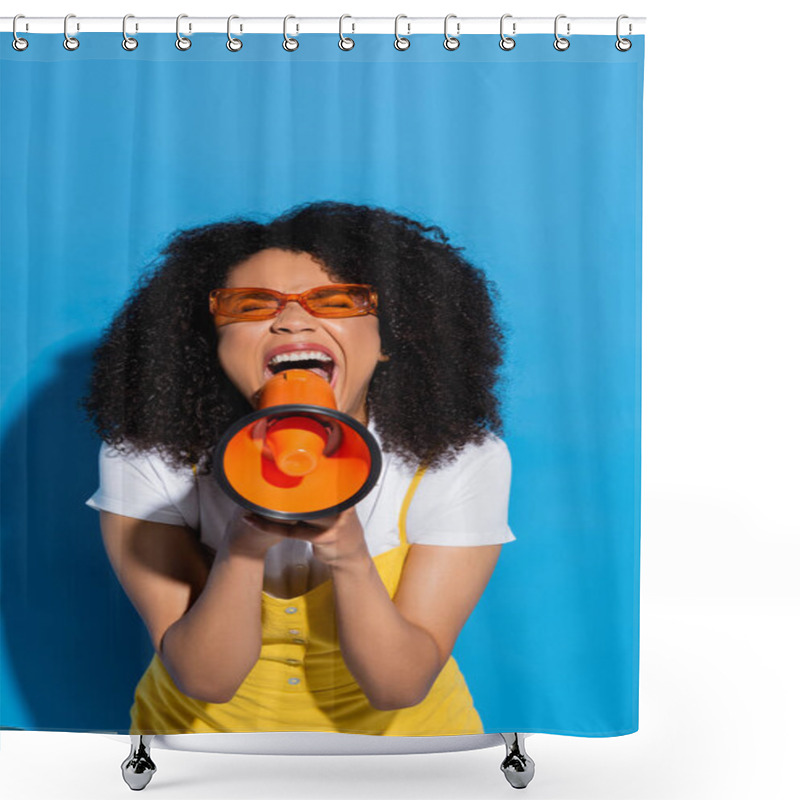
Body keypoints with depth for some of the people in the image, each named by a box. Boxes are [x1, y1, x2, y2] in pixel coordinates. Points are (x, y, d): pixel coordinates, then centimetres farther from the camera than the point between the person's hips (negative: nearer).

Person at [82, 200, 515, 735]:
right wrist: (243, 546, -32)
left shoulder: (463, 462, -17)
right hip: (210, 729, 0)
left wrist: (351, 558, -32)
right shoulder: (147, 459, -15)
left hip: (395, 736, 1)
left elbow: (399, 686, -16)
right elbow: (204, 680, -15)